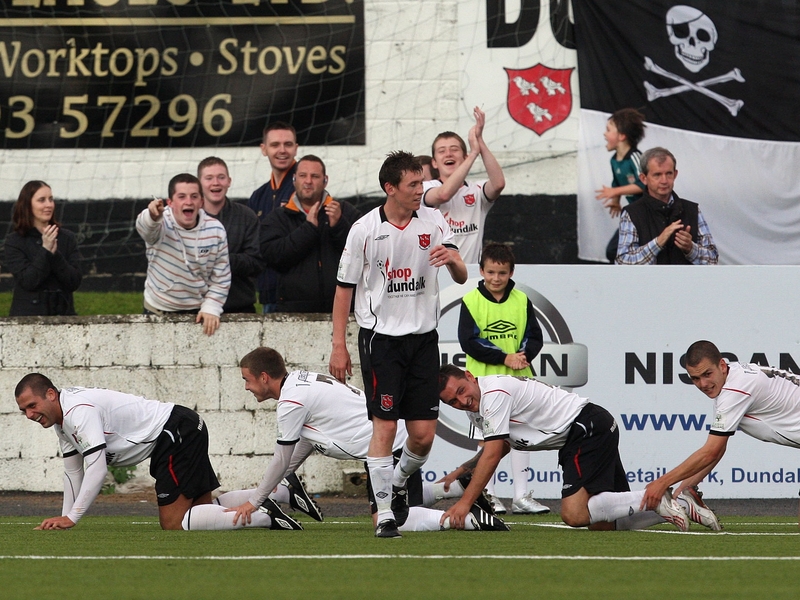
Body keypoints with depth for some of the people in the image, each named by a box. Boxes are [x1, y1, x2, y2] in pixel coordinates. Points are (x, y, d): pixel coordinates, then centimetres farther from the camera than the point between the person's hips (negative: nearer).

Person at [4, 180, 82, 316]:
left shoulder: (67, 238, 7)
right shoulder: (14, 241, -1)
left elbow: (74, 283, -1)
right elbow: (27, 282, -10)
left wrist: (55, 254, -13)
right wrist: (45, 250, -15)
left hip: (62, 313, 2)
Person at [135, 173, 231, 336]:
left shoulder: (216, 230, -8)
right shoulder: (162, 223, -16)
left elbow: (221, 278, -1)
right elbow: (145, 228, -42)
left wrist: (211, 308, -11)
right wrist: (152, 217, -65)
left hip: (198, 312, 2)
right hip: (158, 311, -2)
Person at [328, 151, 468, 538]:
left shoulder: (433, 222, 3)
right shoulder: (364, 230, -5)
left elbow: (461, 277, -1)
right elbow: (344, 289, 1)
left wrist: (453, 259, -25)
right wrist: (339, 346, -2)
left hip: (423, 336, 3)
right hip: (380, 336, -3)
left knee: (424, 433, 2)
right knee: (384, 426, -9)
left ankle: (398, 483, 31)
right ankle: (384, 514, -3)